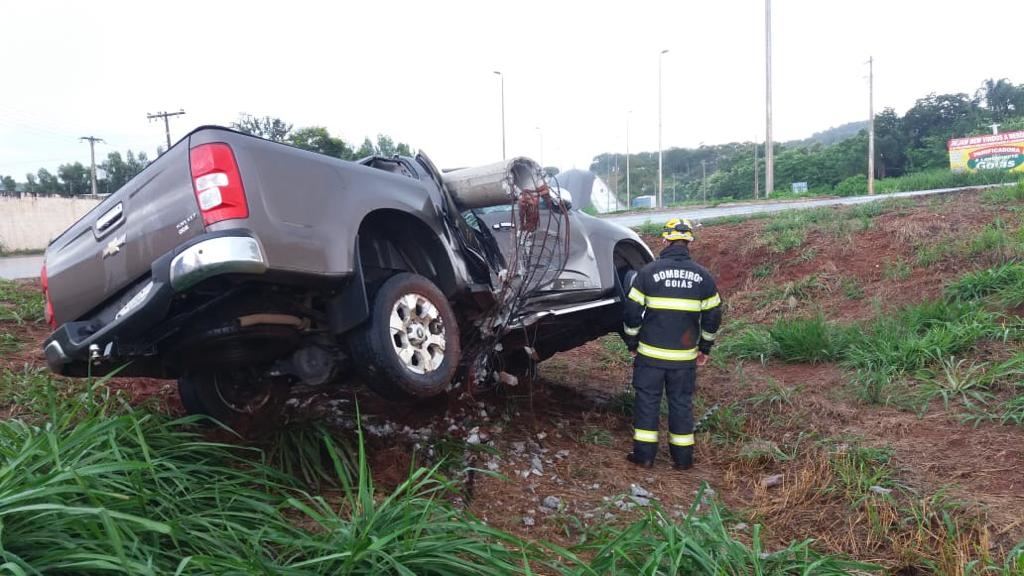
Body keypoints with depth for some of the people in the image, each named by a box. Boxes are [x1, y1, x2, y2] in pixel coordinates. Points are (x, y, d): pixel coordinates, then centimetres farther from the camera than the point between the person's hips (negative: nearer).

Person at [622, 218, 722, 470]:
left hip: (650, 353, -2)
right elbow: (713, 316, 6)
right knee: (681, 403, 12)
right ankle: (683, 458, 19)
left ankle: (644, 454, 13)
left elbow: (632, 311, -4)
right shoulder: (702, 276, 1)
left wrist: (632, 342, 9)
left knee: (647, 401, 8)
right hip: (685, 355, 2)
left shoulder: (648, 271, -6)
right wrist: (705, 348, 18)